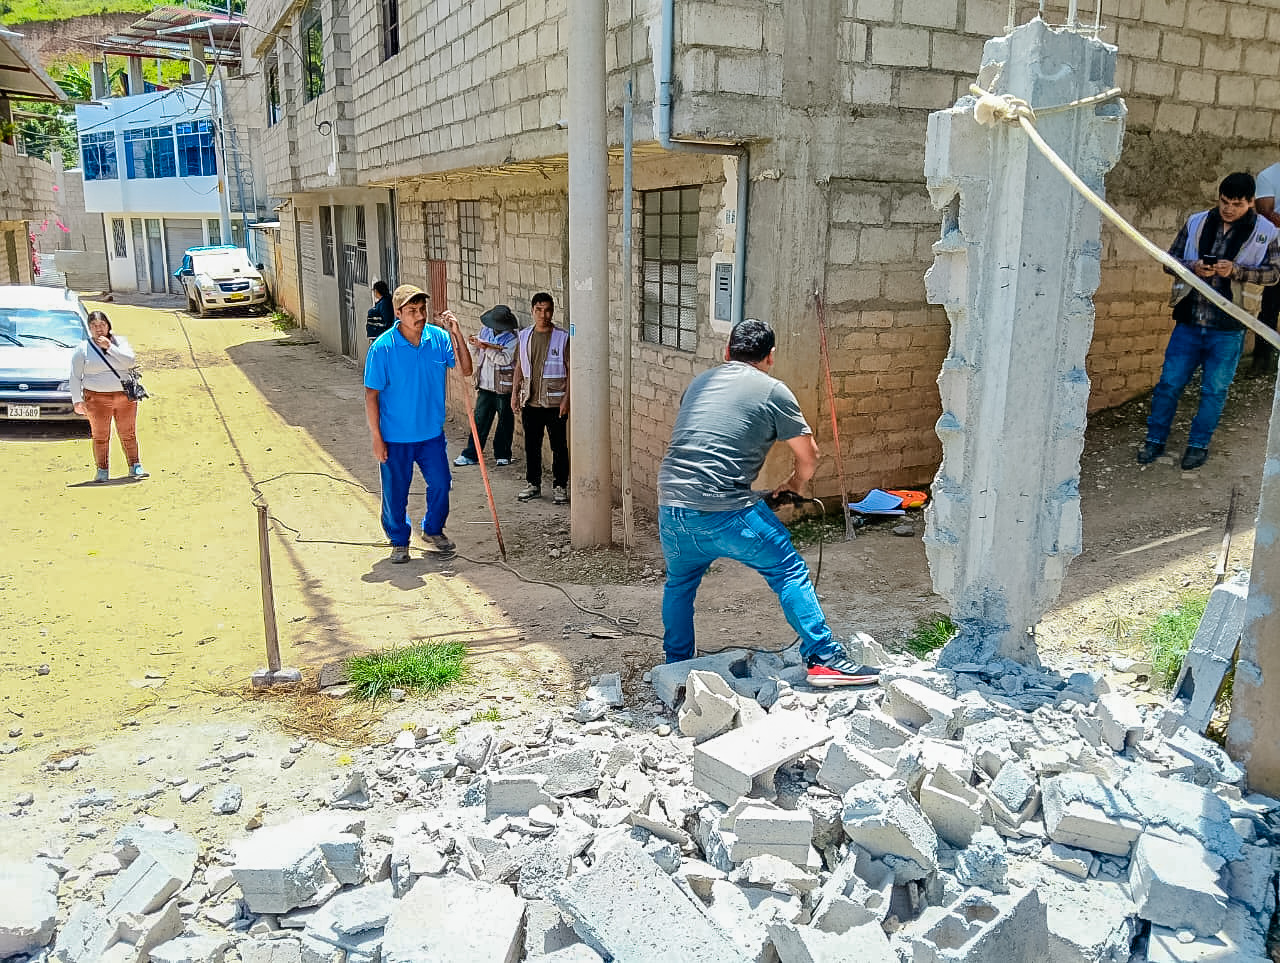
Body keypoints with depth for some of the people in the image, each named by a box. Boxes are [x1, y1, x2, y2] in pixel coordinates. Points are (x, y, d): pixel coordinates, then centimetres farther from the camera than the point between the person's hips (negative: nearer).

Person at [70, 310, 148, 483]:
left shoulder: (120, 342, 9)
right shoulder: (82, 349, 5)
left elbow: (131, 361, -9)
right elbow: (75, 377, 5)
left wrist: (109, 347, -13)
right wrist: (77, 400, -2)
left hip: (125, 396, 1)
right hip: (97, 399, -1)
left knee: (128, 434, 4)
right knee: (100, 436, 1)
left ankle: (135, 467, 12)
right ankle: (103, 471, 10)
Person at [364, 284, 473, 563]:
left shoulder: (439, 338, -4)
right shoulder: (382, 347, -15)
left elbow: (466, 370, -6)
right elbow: (371, 395, -11)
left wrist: (456, 335, -18)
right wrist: (377, 439, -12)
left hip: (432, 433, 3)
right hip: (395, 437, -3)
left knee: (440, 484, 12)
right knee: (395, 492, 9)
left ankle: (433, 530, 38)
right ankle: (399, 541, 31)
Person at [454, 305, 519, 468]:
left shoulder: (513, 337, -11)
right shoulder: (485, 330, 9)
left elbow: (505, 359, -22)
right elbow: (477, 351, 24)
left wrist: (485, 348, -20)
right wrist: (474, 341, 1)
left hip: (503, 387, -5)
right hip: (485, 385, 5)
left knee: (505, 422, 6)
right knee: (480, 420, 6)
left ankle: (502, 455, 19)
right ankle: (471, 455, 11)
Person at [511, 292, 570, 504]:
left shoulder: (563, 337, -5)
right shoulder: (524, 336, 8)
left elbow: (571, 370, -5)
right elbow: (519, 366, 15)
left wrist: (566, 398, -11)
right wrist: (515, 393, 8)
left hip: (555, 402, -4)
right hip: (530, 401, 4)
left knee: (559, 445, 2)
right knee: (531, 445, 10)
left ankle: (559, 486, 13)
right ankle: (533, 484, 22)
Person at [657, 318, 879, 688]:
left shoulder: (699, 382, 20)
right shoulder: (773, 391, 4)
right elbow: (809, 456, 8)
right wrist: (793, 485, 28)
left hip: (669, 503, 6)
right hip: (722, 509, -6)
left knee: (680, 581, 27)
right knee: (789, 572, 7)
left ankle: (676, 665, 38)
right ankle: (824, 659, 6)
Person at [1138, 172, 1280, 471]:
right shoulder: (1196, 223, 3)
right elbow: (1171, 260, 7)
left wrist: (1236, 271, -17)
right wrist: (1193, 267, -13)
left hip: (1228, 328, -1)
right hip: (1189, 321, 1)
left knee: (1214, 390, 7)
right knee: (1169, 382, 5)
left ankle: (1198, 444, 23)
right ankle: (1155, 439, 20)